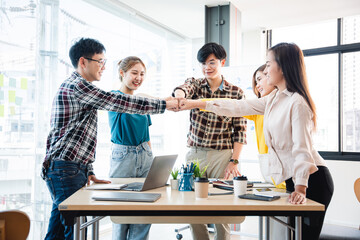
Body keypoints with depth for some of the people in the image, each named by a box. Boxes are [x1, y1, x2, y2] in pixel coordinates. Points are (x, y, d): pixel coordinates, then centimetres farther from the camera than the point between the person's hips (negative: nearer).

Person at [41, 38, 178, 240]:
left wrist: (89, 172, 15)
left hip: (75, 169, 10)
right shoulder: (77, 86, -11)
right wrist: (164, 104, -8)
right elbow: (120, 102, -16)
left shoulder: (77, 87, 22)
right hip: (66, 170, -10)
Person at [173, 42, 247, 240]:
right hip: (194, 153, 2)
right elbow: (184, 89, -19)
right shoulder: (195, 84, 6)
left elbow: (240, 130, 1)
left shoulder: (236, 92, 2)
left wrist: (234, 161, -7)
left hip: (222, 155, -1)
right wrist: (179, 94, -44)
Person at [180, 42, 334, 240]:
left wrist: (300, 188, -28)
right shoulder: (273, 99, 11)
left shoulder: (297, 102, -16)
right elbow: (240, 107, 13)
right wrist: (197, 104, 14)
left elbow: (302, 147, -22)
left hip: (311, 180, -8)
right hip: (292, 179, 8)